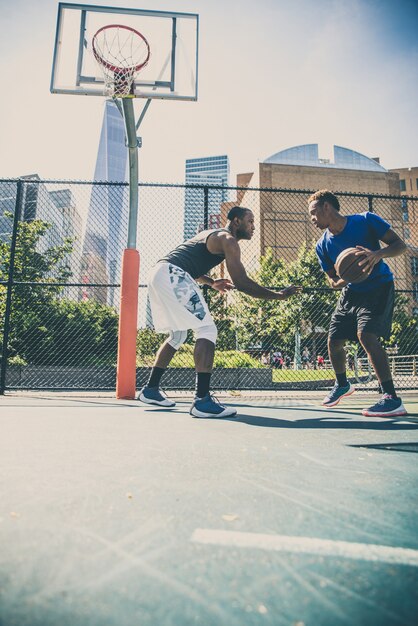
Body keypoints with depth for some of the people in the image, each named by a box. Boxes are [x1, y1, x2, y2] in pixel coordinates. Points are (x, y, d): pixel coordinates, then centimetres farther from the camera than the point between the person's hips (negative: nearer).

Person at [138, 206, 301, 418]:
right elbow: (241, 283, -9)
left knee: (178, 335, 20)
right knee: (207, 330, -9)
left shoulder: (211, 234, 28)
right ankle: (202, 400, -16)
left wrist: (211, 282, 26)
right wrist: (278, 295, -2)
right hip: (172, 276, -10)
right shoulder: (228, 240, -1)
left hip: (159, 274, 10)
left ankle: (150, 390, 26)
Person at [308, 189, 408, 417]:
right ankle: (342, 385, 32)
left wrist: (377, 254, -33)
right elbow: (334, 282, 0)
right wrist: (345, 278, -24)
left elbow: (400, 245, -12)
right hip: (351, 292, 5)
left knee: (366, 335, -26)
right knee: (333, 342, 3)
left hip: (379, 287, -5)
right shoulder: (323, 246, -4)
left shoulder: (366, 220, -15)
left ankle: (392, 399, -19)